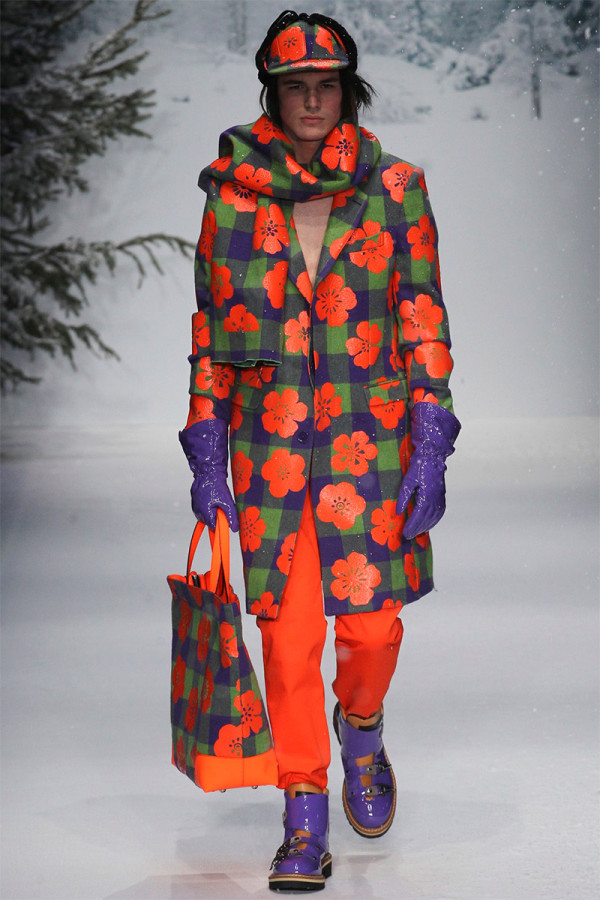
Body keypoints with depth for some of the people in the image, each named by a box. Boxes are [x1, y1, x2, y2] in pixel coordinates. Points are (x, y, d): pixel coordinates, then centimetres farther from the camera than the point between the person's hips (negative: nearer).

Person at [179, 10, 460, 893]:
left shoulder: (394, 189, -1)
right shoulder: (233, 195, 2)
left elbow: (424, 321, 0)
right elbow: (212, 328, 6)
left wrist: (430, 448, -7)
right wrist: (206, 453, 2)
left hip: (369, 438, -1)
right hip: (268, 442, 1)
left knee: (372, 626, -2)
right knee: (288, 632, 0)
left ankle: (361, 727, 34)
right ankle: (305, 826, 11)